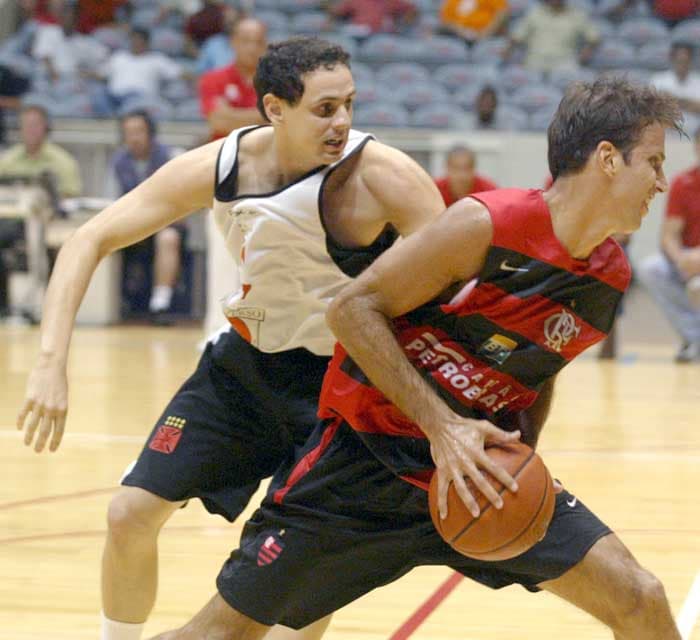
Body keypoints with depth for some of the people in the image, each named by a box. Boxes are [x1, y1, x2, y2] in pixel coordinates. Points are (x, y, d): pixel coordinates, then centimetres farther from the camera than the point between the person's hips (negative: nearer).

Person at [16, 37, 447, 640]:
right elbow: (91, 240, -11)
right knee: (131, 513, 2)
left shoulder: (383, 176, -27)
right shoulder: (217, 167, -16)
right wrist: (51, 361, -24)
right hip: (246, 361, 4)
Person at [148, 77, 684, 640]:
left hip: (480, 471, 5)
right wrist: (441, 425, -25)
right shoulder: (487, 224, -20)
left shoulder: (612, 278, 0)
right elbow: (353, 308, -18)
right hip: (368, 453, -5)